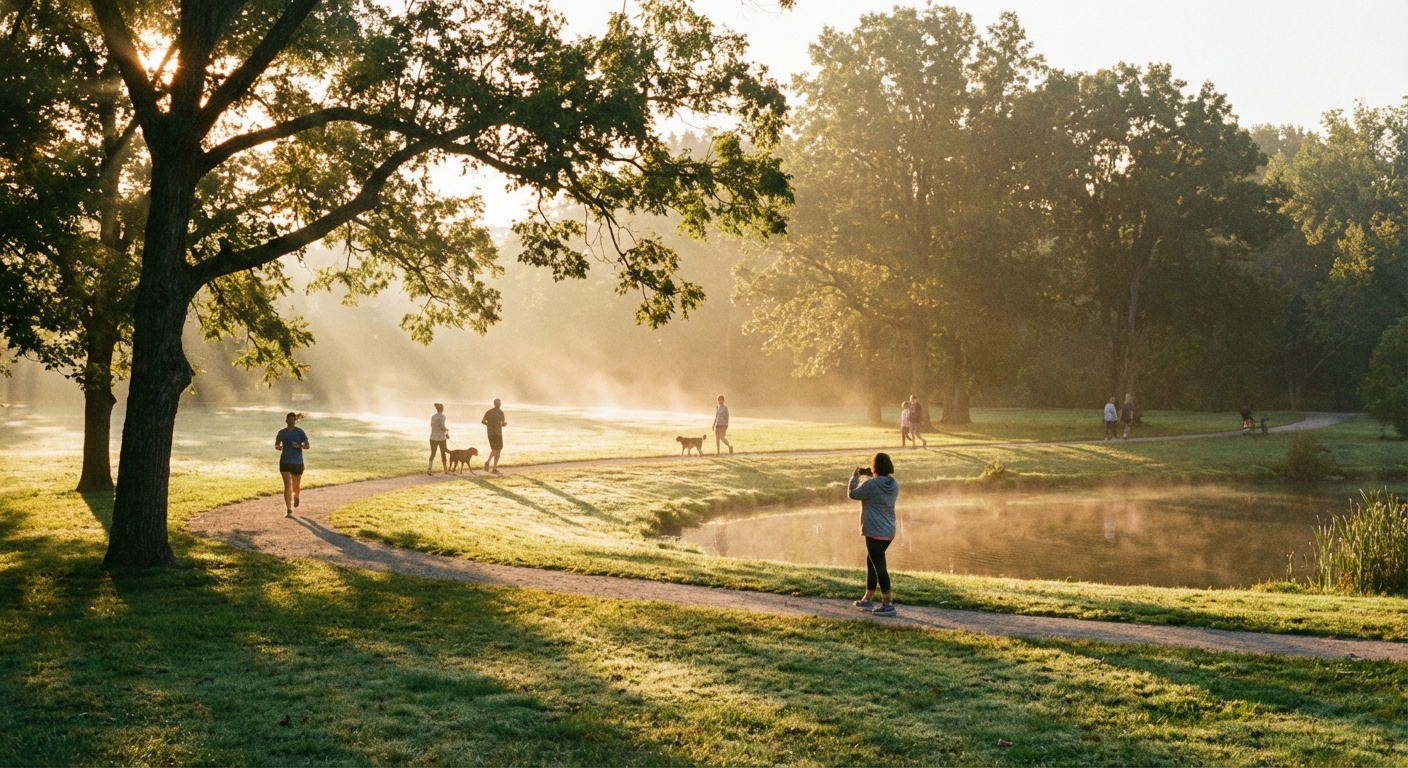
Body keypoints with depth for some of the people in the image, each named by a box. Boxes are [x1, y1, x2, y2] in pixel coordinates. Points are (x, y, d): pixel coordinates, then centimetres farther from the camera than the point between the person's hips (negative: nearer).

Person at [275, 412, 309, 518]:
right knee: (287, 485, -8)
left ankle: (296, 497, 50)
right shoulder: (282, 432, 3)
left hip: (297, 462, -1)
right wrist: (278, 447, -10)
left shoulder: (300, 432, -4)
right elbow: (276, 444, 13)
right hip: (285, 462, 1)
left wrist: (299, 446, -23)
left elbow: (307, 446, -4)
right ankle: (289, 510, -8)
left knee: (296, 484, 13)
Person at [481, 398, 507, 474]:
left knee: (494, 450, 17)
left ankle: (488, 461, -5)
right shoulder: (500, 412, -8)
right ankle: (494, 468, -4)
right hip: (498, 433, -4)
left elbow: (482, 421, 1)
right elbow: (503, 424, -14)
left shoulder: (489, 412, 6)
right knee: (498, 450, 3)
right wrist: (505, 423, 9)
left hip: (490, 433, 4)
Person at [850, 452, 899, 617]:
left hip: (874, 532, -8)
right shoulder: (894, 484, 4)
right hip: (889, 532, 8)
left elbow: (853, 494, -4)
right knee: (871, 562, 20)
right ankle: (868, 599, 28)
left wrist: (855, 476, 9)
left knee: (879, 566, -4)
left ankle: (888, 604, -3)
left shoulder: (871, 484, -18)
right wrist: (871, 477, 18)